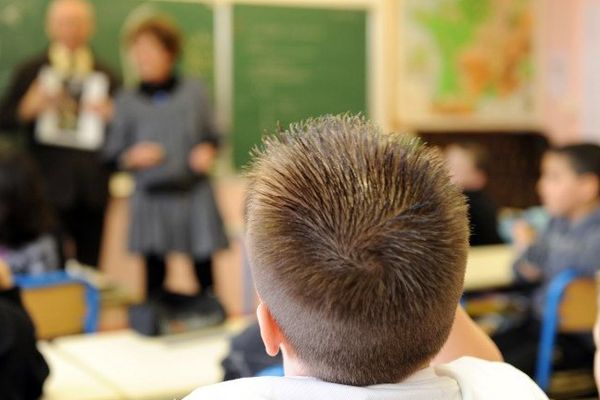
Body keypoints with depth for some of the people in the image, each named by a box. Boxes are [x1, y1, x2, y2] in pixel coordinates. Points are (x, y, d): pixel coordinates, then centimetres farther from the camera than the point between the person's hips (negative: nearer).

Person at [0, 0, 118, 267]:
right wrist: (32, 107, -14)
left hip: (93, 192, 2)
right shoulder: (31, 72, 9)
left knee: (90, 265, 3)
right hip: (50, 187, -2)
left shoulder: (106, 77, 13)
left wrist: (110, 117, -8)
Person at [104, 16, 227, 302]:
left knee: (204, 268, 1)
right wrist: (134, 156, -13)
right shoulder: (126, 101, 6)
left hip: (195, 194, 0)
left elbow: (212, 136, 12)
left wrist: (207, 151, -8)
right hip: (151, 196, 0)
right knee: (154, 270, 2)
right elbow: (113, 152, 6)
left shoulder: (194, 92, 8)